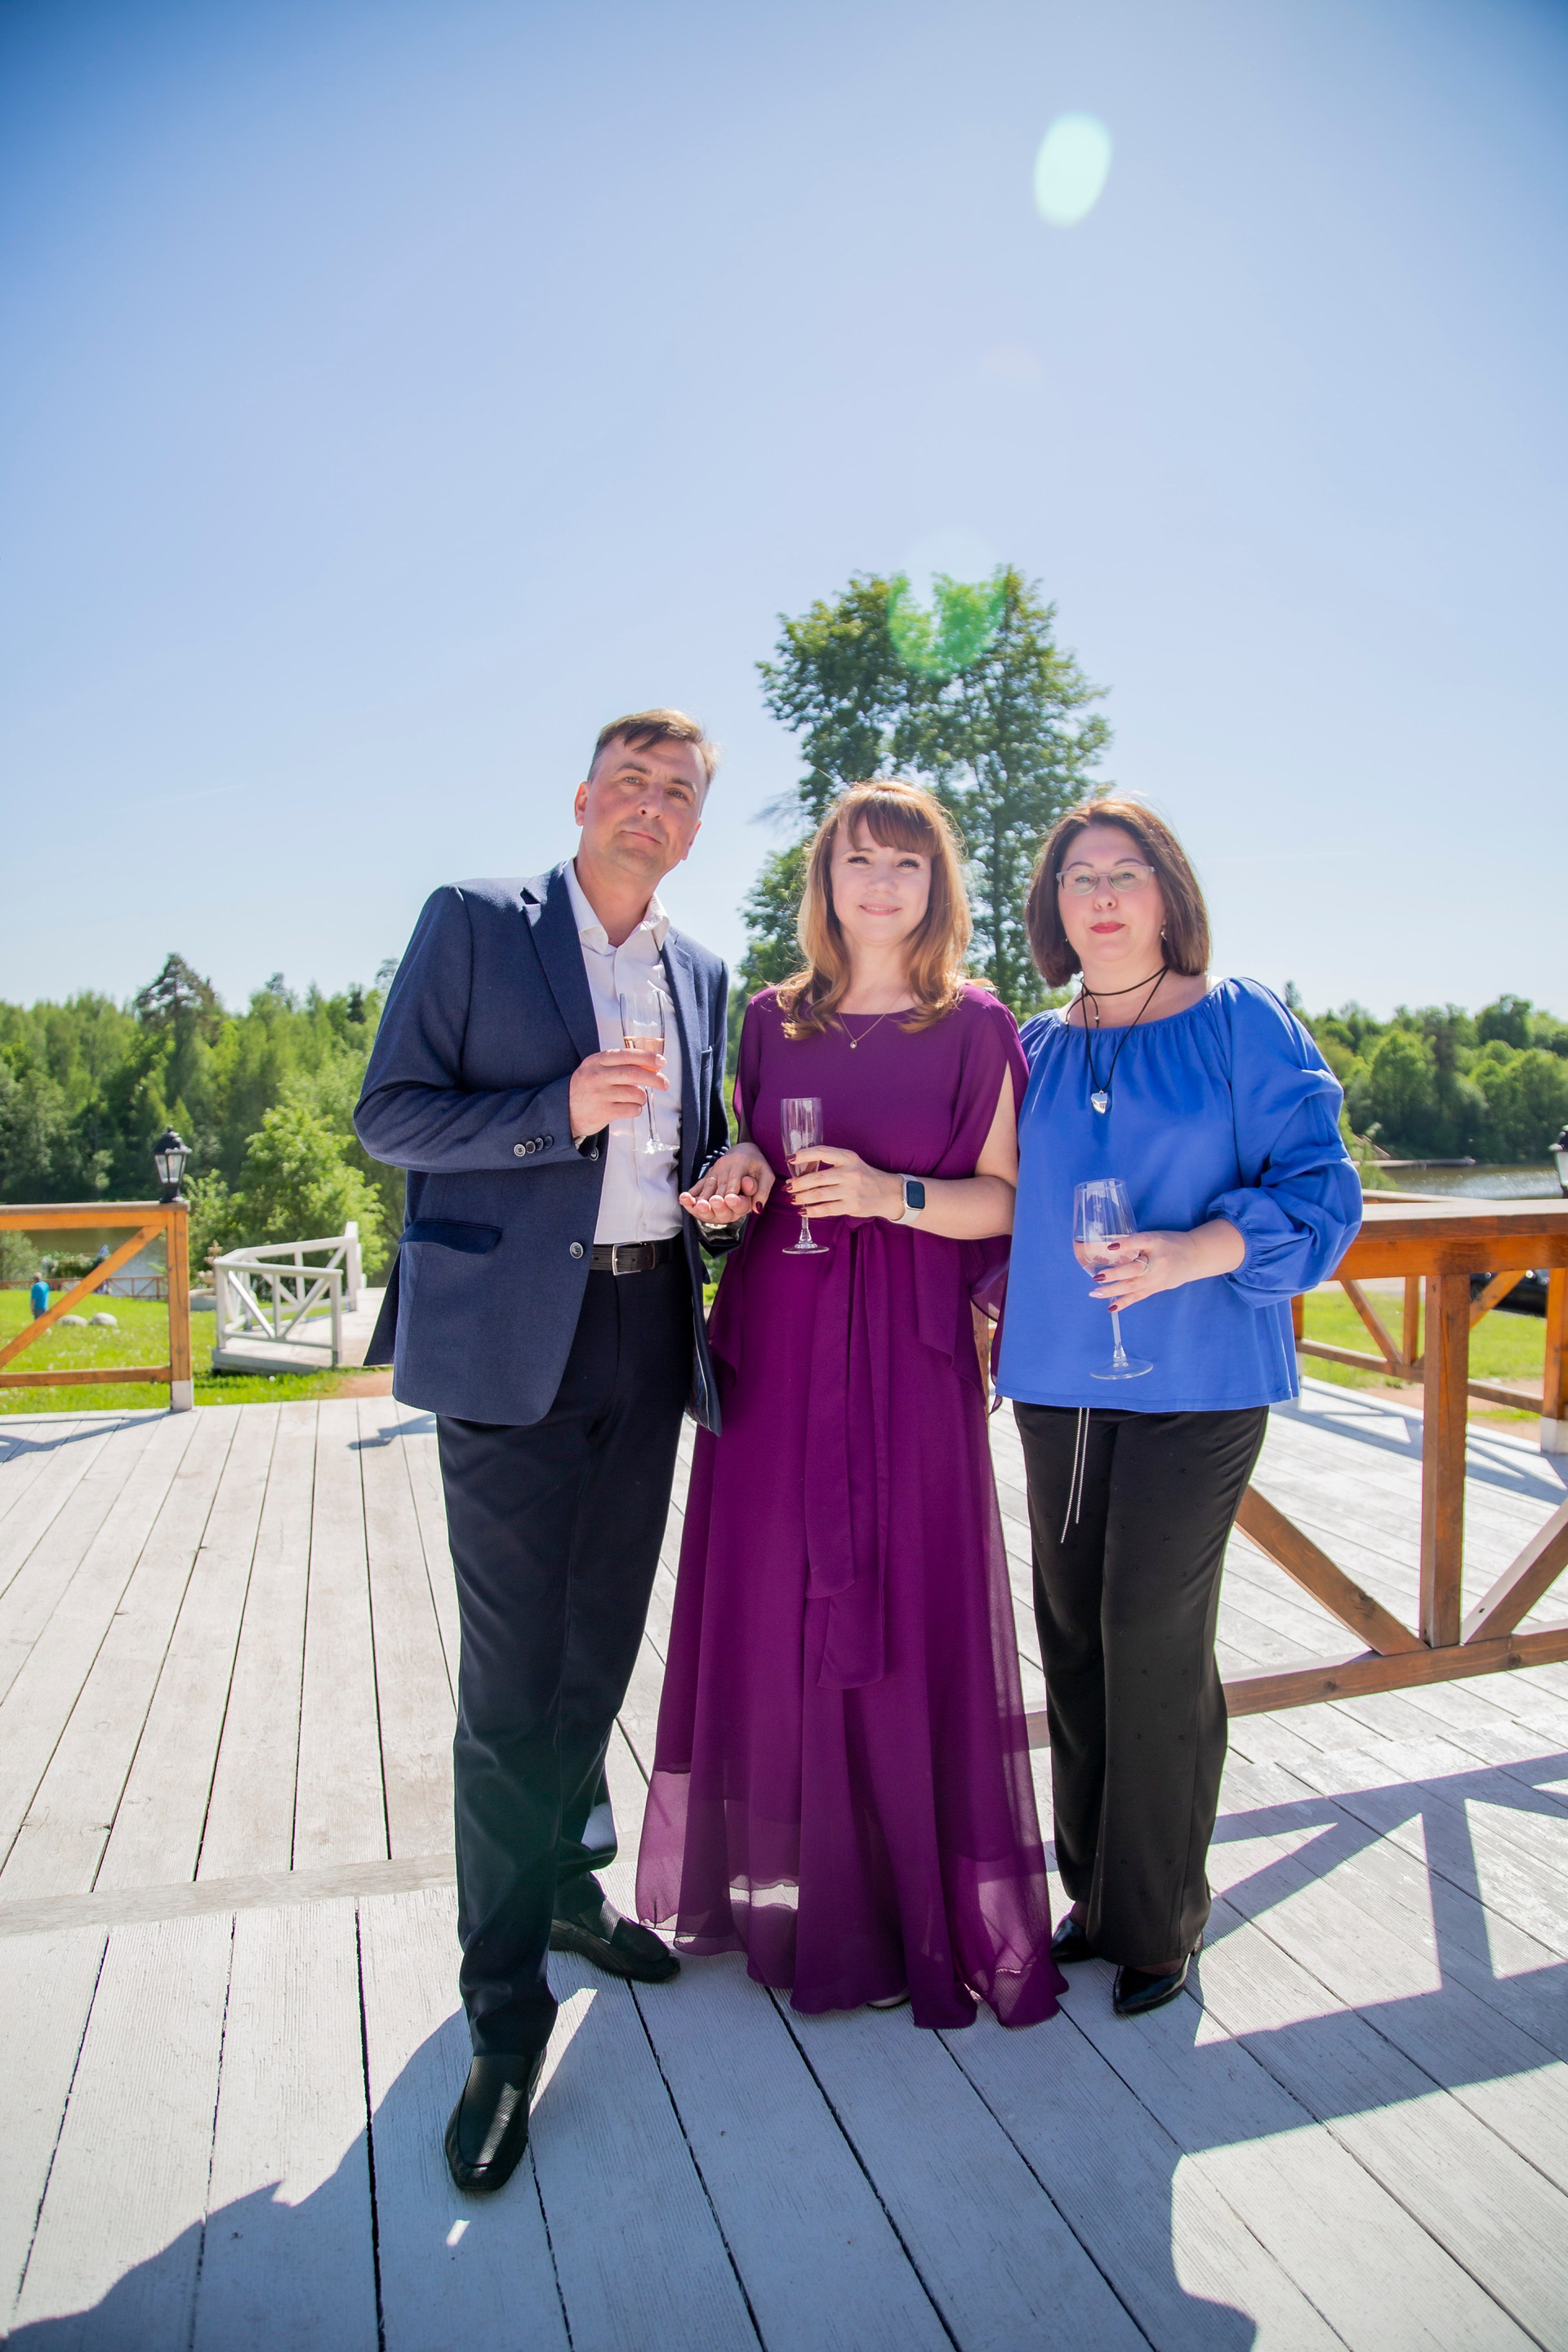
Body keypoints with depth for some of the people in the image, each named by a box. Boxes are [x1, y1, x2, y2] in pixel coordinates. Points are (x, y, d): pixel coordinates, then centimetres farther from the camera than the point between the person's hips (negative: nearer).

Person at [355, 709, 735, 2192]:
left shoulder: (699, 974, 15)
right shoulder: (473, 922, 0)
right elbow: (389, 1116, -5)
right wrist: (557, 1111, -19)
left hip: (648, 1333, 5)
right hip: (513, 1340, -5)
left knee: (600, 1652, 17)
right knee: (512, 1680, -2)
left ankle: (563, 1878, 40)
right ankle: (505, 2013, 14)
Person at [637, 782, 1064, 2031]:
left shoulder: (976, 1029, 1)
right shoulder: (774, 1021, 10)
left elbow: (1004, 1200, -1)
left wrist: (892, 1194, -17)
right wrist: (737, 1177, -3)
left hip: (907, 1352, -3)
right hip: (777, 1339, 3)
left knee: (905, 1615, 0)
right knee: (772, 1604, 7)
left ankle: (914, 1907, 20)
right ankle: (782, 1884, 27)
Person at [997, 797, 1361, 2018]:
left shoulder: (1243, 1024, -1)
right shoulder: (1036, 1049, 12)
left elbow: (1319, 1187, -6)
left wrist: (1194, 1252, -21)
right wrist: (1004, 1309, 8)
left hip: (1196, 1378, -4)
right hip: (1059, 1379, 4)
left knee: (1153, 1638, -3)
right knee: (1074, 1633, 8)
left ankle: (1158, 1921, 17)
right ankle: (1097, 1888, 27)